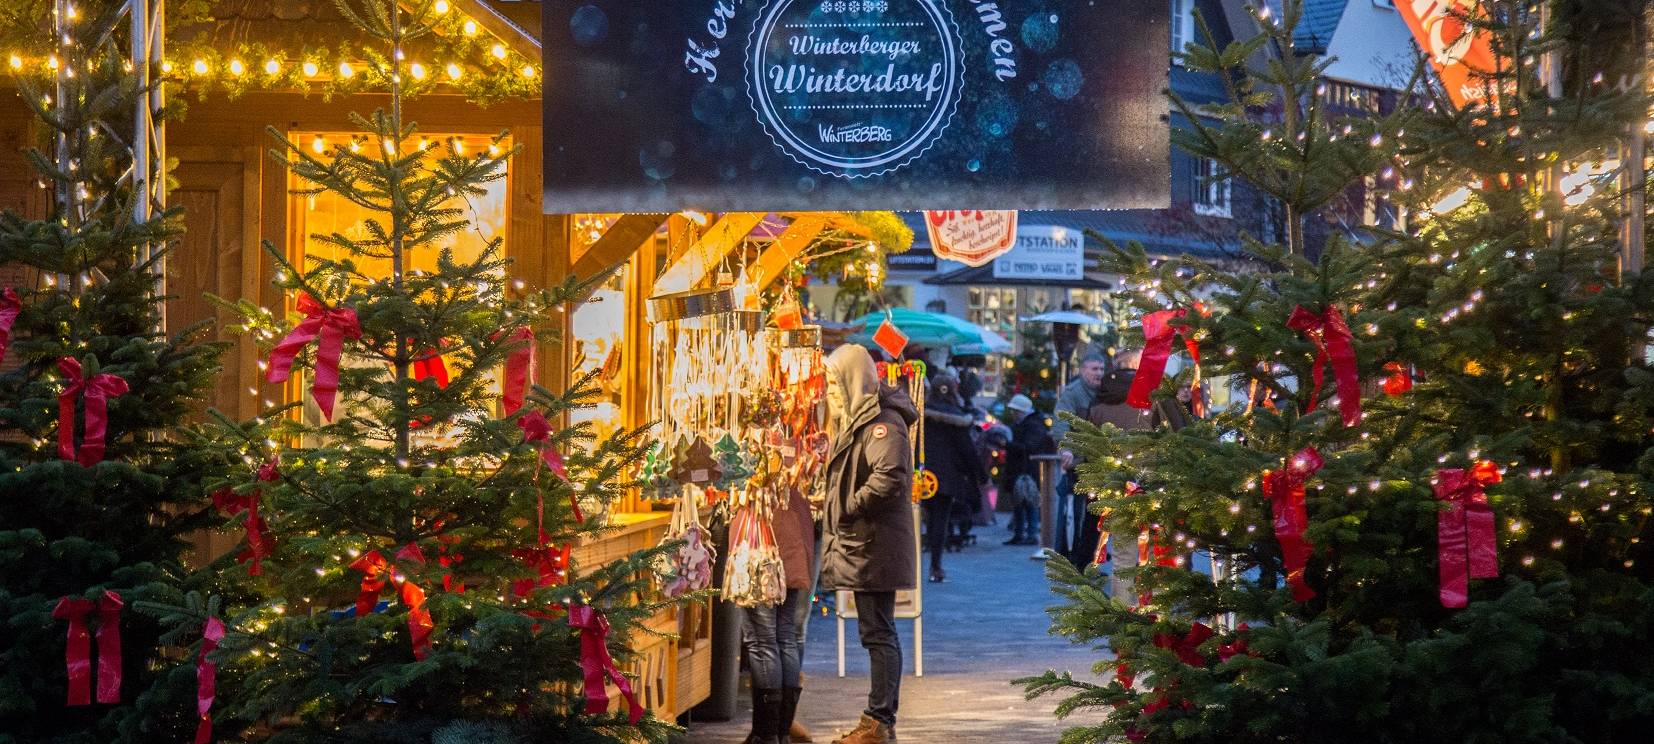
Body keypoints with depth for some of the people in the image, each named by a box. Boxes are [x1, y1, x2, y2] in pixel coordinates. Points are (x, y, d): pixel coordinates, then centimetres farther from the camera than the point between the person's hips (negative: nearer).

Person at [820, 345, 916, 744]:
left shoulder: (883, 421, -13)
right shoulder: (857, 419, 19)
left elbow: (889, 477, -26)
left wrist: (848, 510, -18)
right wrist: (834, 501, 8)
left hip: (874, 546, -10)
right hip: (863, 545, 10)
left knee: (878, 634, -7)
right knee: (877, 633, 13)